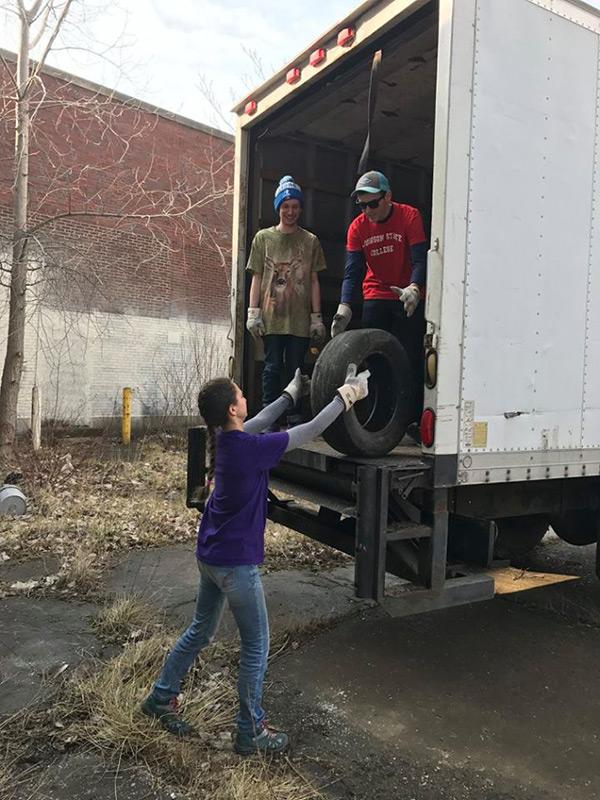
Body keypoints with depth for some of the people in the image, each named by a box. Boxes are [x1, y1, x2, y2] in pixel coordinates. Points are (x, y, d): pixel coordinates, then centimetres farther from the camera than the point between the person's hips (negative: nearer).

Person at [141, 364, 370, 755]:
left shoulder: (223, 438, -2)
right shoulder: (250, 447, -25)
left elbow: (259, 423, 18)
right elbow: (310, 432, -17)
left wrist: (292, 393, 27)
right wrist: (347, 394, -6)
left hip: (209, 555, 9)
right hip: (236, 563, -9)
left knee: (201, 631, 25)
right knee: (257, 646, 8)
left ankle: (161, 697, 40)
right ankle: (251, 732, 22)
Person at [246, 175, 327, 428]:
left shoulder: (310, 241, 10)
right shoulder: (263, 237, 9)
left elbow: (314, 281, 9)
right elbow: (256, 278, 7)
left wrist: (317, 317, 4)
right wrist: (253, 313, -2)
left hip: (300, 319, 1)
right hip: (272, 317, -1)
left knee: (296, 368, 4)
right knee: (272, 367, -1)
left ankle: (295, 417, 12)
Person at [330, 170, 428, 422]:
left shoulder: (409, 216, -10)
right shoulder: (357, 227, -1)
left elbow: (420, 259, -17)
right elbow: (352, 270, -8)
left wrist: (414, 288, -38)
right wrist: (344, 305, -24)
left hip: (407, 298, -3)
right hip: (375, 298, 3)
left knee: (411, 358, -3)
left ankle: (414, 418, 3)